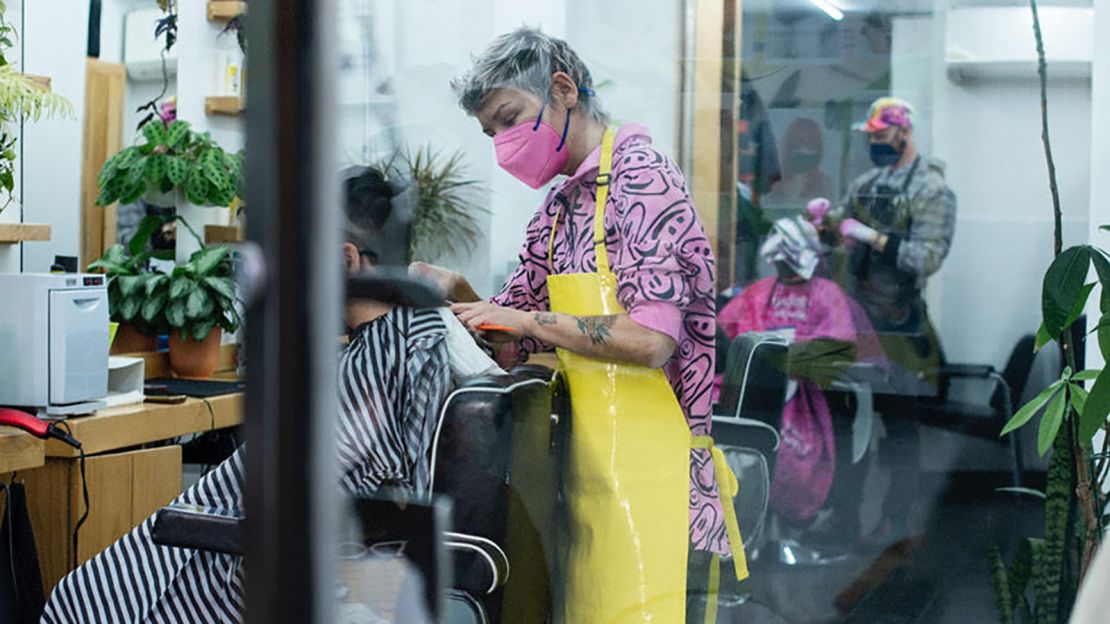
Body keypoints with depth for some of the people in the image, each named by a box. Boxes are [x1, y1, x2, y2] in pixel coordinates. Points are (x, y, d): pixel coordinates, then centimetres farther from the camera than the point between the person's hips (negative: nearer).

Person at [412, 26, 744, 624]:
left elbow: (651, 340, -20)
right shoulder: (558, 208, 15)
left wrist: (526, 318, -13)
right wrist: (458, 291, 2)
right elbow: (512, 345, 19)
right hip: (593, 473, 8)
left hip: (654, 483, -8)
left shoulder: (639, 176, -10)